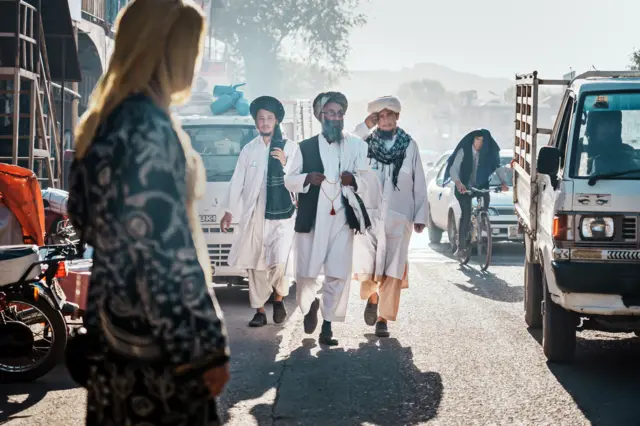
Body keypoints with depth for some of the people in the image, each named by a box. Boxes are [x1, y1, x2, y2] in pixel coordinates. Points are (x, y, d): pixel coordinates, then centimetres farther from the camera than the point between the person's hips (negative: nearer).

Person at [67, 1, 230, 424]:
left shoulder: (102, 123, 11)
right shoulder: (148, 128, -18)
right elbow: (166, 254, -22)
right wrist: (207, 348, -19)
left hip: (111, 326, 9)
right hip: (155, 339, -9)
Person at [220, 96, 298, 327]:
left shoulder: (290, 147, 2)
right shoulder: (249, 149, 11)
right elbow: (237, 182, 14)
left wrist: (285, 164, -18)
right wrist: (229, 211, 12)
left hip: (282, 215, -3)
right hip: (254, 216, 3)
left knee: (280, 262, -15)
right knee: (256, 265, 5)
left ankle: (279, 297, 12)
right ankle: (259, 310, 15)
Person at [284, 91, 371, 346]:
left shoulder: (356, 146, 7)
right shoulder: (306, 147, 7)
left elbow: (367, 183, 9)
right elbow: (289, 181, 9)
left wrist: (354, 180, -13)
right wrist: (307, 178, -12)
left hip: (343, 219, 0)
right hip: (311, 219, 0)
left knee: (338, 275, -3)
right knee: (306, 273, 2)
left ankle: (327, 327, 7)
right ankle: (310, 304, 34)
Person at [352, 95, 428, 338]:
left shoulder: (409, 145, 4)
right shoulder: (365, 143, 3)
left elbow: (419, 183, 6)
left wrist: (420, 216, 2)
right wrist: (365, 127, -15)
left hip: (398, 218, 0)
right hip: (368, 215, 0)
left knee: (392, 270, 0)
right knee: (366, 267, -3)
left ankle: (383, 318, 10)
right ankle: (372, 296, 28)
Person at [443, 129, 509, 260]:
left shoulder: (489, 153, -6)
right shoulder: (464, 151, -14)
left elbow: (498, 167, -10)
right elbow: (454, 169, -19)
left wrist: (503, 182, -28)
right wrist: (458, 182, -38)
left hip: (481, 187, 4)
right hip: (464, 187, -4)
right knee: (466, 213, -18)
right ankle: (461, 247, -14)